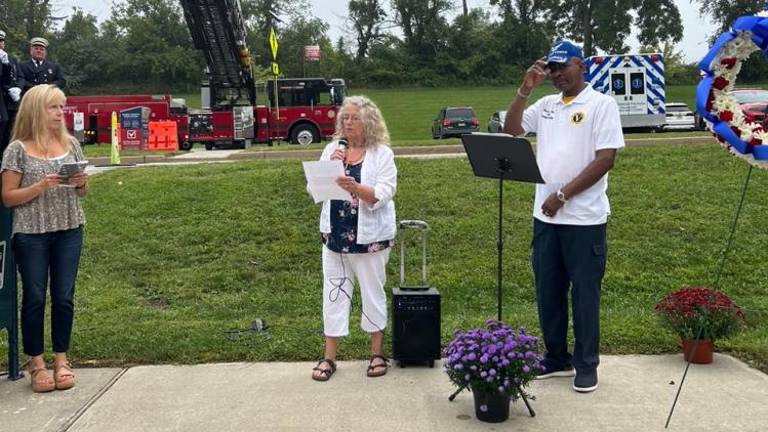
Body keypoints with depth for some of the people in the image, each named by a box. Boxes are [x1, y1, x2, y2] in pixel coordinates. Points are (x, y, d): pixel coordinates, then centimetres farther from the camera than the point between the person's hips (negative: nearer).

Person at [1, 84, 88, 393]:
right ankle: (36, 363, 14)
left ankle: (61, 359, 18)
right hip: (31, 234, -3)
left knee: (64, 297, 4)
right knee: (34, 298, 2)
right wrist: (41, 186, -18)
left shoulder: (70, 144, 7)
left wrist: (81, 183, -7)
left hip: (69, 231, 3)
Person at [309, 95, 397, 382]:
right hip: (335, 235, 3)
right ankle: (329, 357, 15)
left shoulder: (382, 153, -5)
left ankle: (377, 353, 23)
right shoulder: (332, 149, 6)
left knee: (373, 292, 8)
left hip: (370, 236, -3)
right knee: (334, 293, 7)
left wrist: (356, 188, -32)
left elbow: (381, 196, -16)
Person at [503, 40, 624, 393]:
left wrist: (563, 195, -15)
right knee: (548, 291, 12)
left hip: (584, 218, -6)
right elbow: (511, 129, 9)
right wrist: (525, 89, -2)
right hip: (545, 216, 6)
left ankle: (586, 365, 15)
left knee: (584, 292, 3)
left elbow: (605, 159, -12)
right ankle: (556, 358, 26)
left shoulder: (601, 104, -6)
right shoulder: (545, 105, 12)